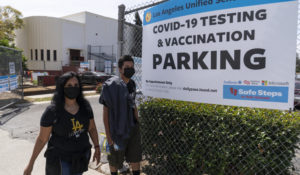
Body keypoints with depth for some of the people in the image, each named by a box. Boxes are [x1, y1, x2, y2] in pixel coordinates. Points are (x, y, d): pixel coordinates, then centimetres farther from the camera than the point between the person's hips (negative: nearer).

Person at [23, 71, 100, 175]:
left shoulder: (85, 106, -8)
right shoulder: (52, 111, -17)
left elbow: (92, 128, 4)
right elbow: (42, 139, -10)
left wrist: (97, 148, 1)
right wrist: (31, 164, -6)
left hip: (81, 157, 4)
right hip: (60, 159, -3)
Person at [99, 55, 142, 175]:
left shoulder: (131, 84, 3)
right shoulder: (111, 86, -16)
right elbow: (105, 113, -14)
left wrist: (138, 124, 14)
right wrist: (108, 136, -14)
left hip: (132, 127, 5)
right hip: (117, 129, -5)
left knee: (135, 157, 14)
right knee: (115, 160, 15)